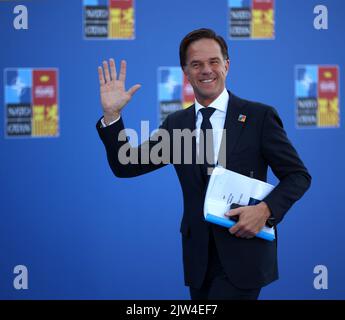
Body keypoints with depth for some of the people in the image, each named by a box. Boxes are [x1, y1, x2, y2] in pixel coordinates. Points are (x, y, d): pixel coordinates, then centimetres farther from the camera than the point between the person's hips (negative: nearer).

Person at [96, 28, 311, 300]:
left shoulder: (259, 116, -3)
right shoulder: (175, 124, 8)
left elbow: (298, 176, -1)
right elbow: (126, 167, 6)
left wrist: (266, 209, -18)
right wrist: (111, 114, -7)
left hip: (243, 250, -4)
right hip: (199, 255, 4)